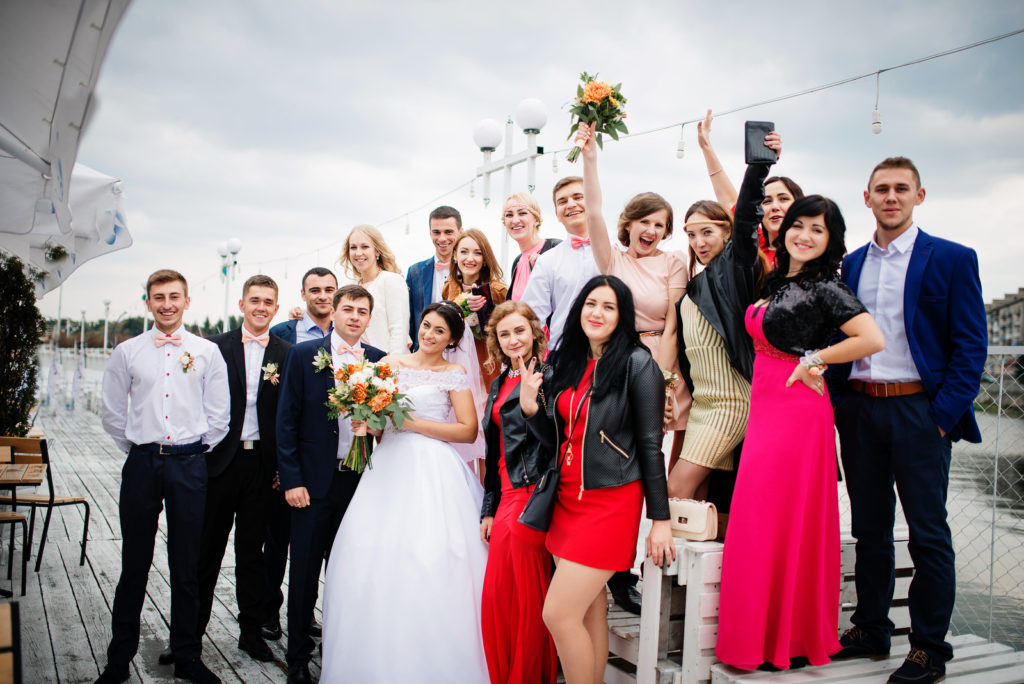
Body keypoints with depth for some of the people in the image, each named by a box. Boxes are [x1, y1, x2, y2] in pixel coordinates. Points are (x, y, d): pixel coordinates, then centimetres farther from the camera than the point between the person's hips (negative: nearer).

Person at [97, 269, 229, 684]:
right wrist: (137, 449, 7)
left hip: (189, 465, 0)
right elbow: (112, 413, 10)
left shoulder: (207, 352, 3)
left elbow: (217, 415, 4)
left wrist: (194, 455, 3)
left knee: (187, 567, 8)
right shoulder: (127, 352, 4)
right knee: (134, 564, 7)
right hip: (142, 464, 0)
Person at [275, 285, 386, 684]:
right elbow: (287, 421, -3)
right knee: (305, 572, 8)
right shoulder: (303, 354, -1)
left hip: (362, 481, 2)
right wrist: (291, 480, -8)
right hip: (314, 481, -2)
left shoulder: (379, 361, 4)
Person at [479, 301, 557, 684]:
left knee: (526, 595, 1)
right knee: (497, 595, 10)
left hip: (531, 495, -7)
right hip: (506, 497, 8)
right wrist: (489, 508, 18)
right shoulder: (500, 383, 17)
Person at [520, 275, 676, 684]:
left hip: (611, 502, -6)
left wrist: (661, 519, -9)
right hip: (568, 498, 6)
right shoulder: (568, 364, 10)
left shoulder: (637, 364, -9)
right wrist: (530, 407, -6)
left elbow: (650, 443, -9)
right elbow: (558, 440, 12)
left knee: (558, 614, -8)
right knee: (591, 613, 12)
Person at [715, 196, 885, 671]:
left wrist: (813, 358, -12)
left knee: (784, 522, -1)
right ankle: (764, 635, 22)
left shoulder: (825, 288, -10)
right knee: (762, 521, 10)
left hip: (797, 412, -8)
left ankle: (789, 640, 13)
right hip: (765, 410, 8)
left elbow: (873, 339, -20)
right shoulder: (778, 280, 13)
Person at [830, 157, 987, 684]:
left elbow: (971, 345, -4)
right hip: (858, 408, 4)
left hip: (919, 409, -4)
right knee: (869, 529, 12)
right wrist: (838, 402, 3)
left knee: (928, 534, 1)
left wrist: (944, 415, -12)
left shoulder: (952, 259, -1)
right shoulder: (851, 264, 12)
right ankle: (870, 628, 25)